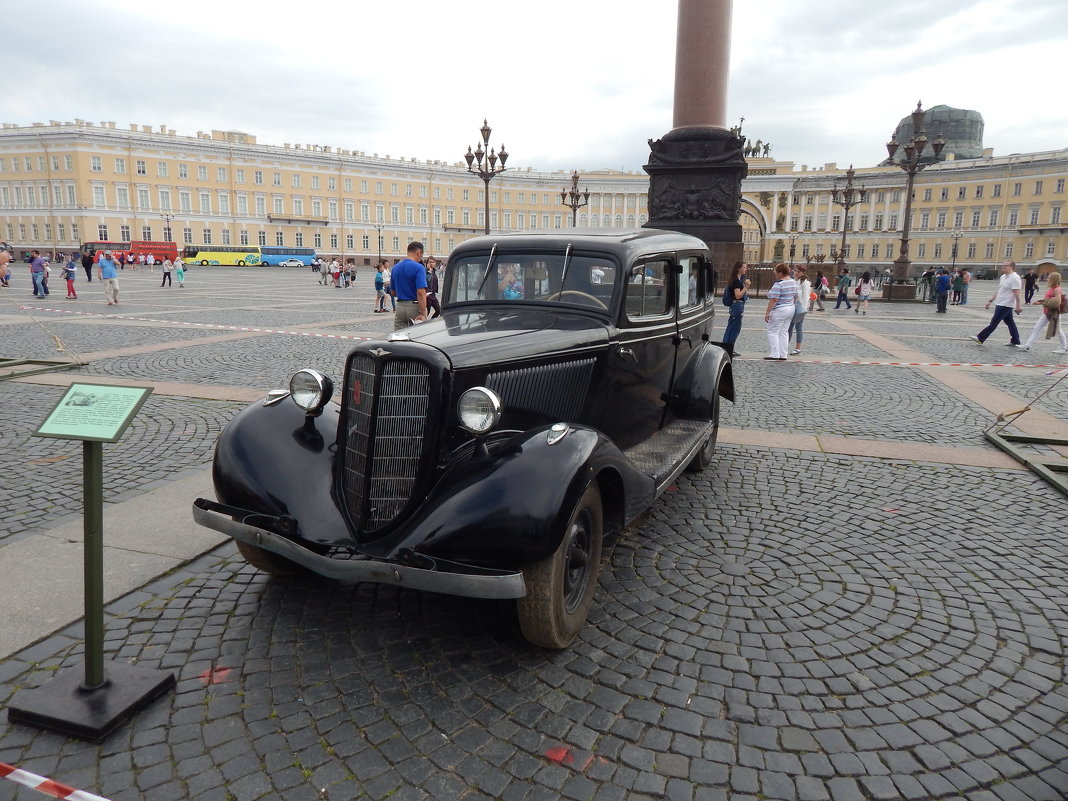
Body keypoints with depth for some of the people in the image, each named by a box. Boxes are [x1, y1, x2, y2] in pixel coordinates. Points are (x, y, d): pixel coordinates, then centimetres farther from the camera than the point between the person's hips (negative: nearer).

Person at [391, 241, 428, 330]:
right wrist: (423, 314, -22)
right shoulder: (418, 267, -11)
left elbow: (393, 292, 17)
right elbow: (420, 292, -21)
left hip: (399, 307, 6)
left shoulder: (395, 268, 10)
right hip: (414, 307, -5)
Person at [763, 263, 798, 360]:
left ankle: (775, 355, -8)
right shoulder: (794, 282, 9)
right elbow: (795, 297, 18)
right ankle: (783, 355, 10)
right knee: (783, 333, 12)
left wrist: (767, 313, -19)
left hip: (779, 311, -9)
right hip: (790, 309, 9)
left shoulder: (778, 284, -19)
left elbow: (773, 300, -22)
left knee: (773, 332, -3)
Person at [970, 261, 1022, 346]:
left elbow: (1017, 293, -18)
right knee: (1010, 322, 13)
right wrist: (990, 301, 19)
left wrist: (1018, 306, -20)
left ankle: (980, 338, -4)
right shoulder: (1003, 277, 13)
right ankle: (1015, 341, 20)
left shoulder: (1015, 278, -15)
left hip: (1005, 305, -9)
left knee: (994, 322, -6)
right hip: (1000, 304, 9)